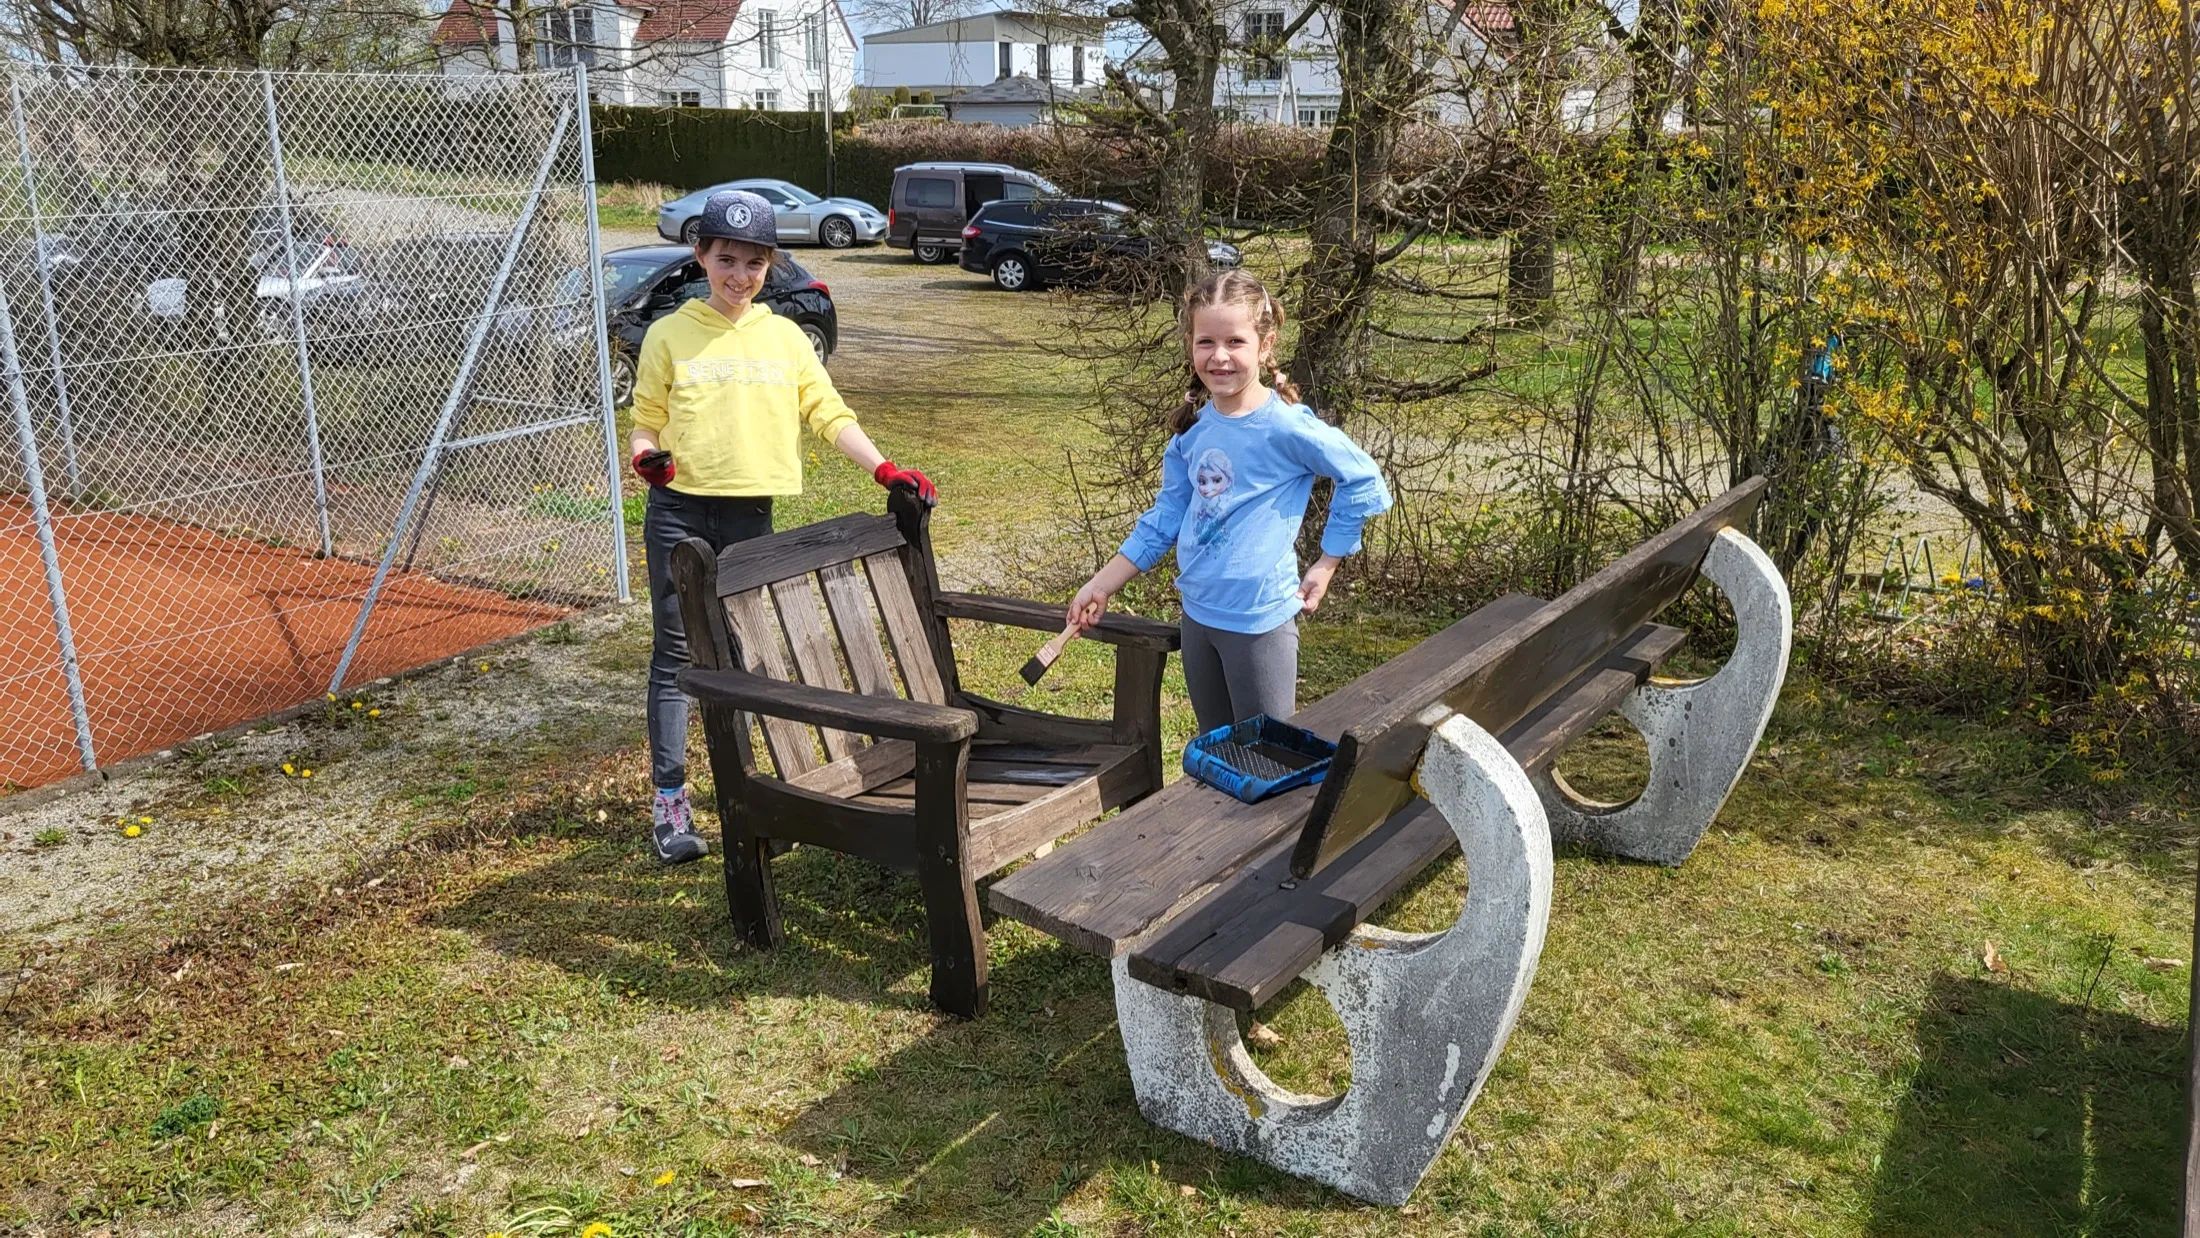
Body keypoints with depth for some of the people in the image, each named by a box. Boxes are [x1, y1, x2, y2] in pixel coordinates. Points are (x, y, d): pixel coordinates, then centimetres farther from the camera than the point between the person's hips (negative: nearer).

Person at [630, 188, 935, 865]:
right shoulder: (670, 335, 2)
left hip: (751, 515, 2)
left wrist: (882, 468, -5)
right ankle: (669, 801, 6)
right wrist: (646, 455, -17)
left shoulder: (785, 337, 9)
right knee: (676, 652, 1)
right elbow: (646, 419, 5)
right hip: (679, 512, -2)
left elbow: (829, 414, 6)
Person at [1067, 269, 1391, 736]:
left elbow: (1365, 482, -9)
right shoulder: (1194, 429, 0)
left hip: (1261, 619, -6)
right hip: (1198, 611, 6)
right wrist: (1101, 585, 9)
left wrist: (1325, 567, -7)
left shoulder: (1286, 426, -18)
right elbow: (1165, 517, 10)